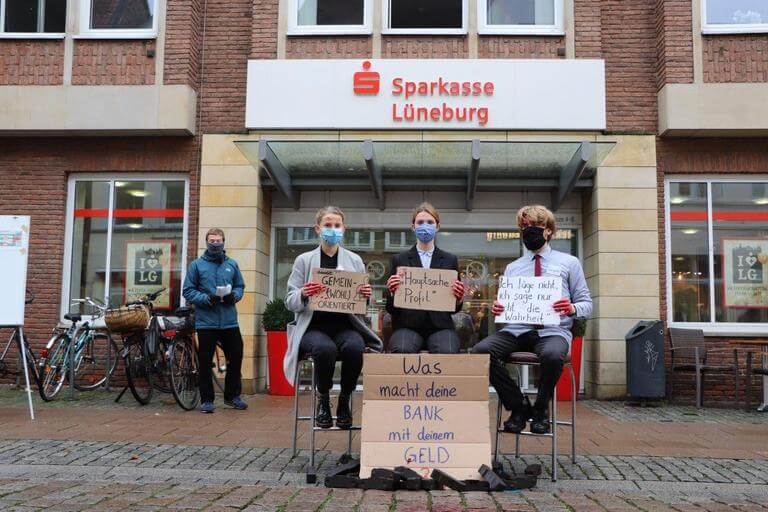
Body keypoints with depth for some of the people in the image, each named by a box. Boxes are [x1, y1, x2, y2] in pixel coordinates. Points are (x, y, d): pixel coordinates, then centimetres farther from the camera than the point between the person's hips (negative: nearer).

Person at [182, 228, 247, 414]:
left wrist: (233, 296, -9)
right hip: (206, 322, -3)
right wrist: (207, 299, -16)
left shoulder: (232, 264, 9)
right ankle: (206, 399, 15)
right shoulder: (197, 265, 0)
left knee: (236, 357, 7)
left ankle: (232, 395, 24)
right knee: (205, 362, 3)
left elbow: (240, 287, 13)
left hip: (229, 321, 3)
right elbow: (188, 291, -2)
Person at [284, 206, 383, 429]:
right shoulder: (304, 260, 9)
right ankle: (323, 400, -8)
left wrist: (366, 295, -11)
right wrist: (303, 295, -18)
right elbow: (290, 302, 4)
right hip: (313, 326, -1)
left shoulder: (355, 261, 14)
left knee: (355, 347, -33)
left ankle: (344, 400, -8)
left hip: (345, 325, 1)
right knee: (325, 348, -35)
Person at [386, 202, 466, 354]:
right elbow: (390, 308, 10)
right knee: (402, 351, -34)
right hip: (407, 325, -1)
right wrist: (392, 292, -12)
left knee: (447, 352, -33)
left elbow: (455, 309, 15)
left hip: (440, 326, 1)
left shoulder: (450, 260, 15)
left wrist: (459, 298, -7)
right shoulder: (399, 260, 12)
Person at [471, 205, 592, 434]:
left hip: (552, 331, -3)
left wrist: (572, 309, -12)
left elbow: (586, 303, 12)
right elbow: (504, 306, 19)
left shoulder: (568, 263, 15)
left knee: (552, 355, -40)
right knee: (480, 351, -28)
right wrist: (497, 310, -6)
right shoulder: (512, 268, 22)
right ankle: (518, 407, -8)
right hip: (516, 330, 3)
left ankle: (540, 410, -9)